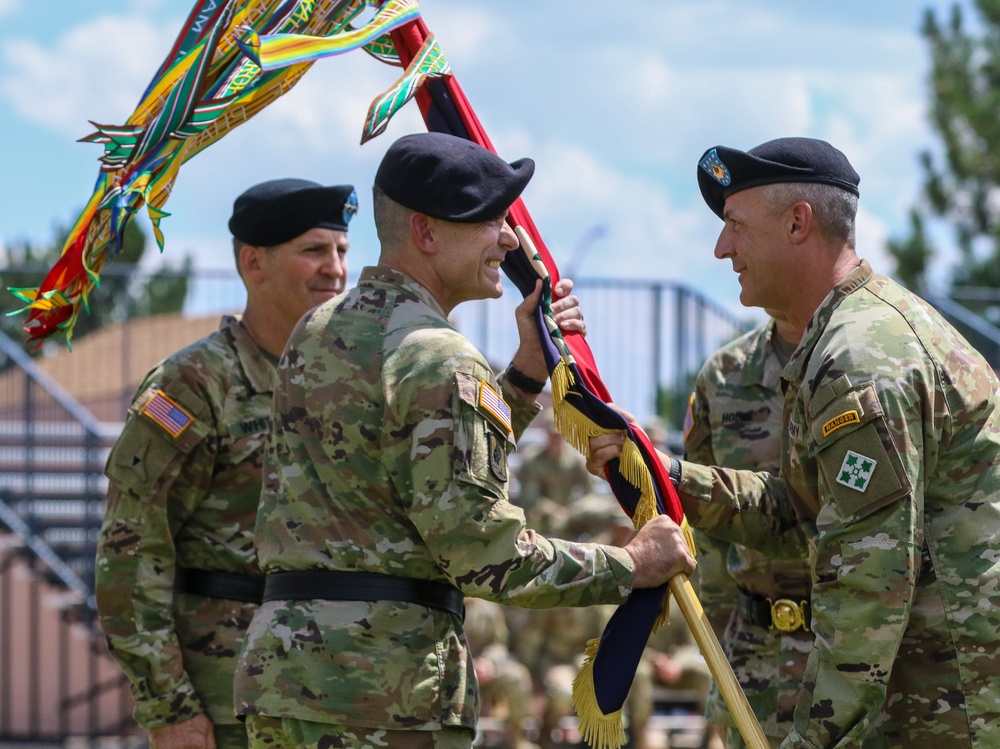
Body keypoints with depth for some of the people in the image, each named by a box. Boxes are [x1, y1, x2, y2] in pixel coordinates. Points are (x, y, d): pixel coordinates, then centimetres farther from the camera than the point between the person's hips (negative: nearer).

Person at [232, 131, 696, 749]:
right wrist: (631, 566, -3)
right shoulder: (439, 361, -12)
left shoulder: (317, 332, 16)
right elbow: (485, 555, -14)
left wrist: (530, 367, 20)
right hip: (383, 687, -9)